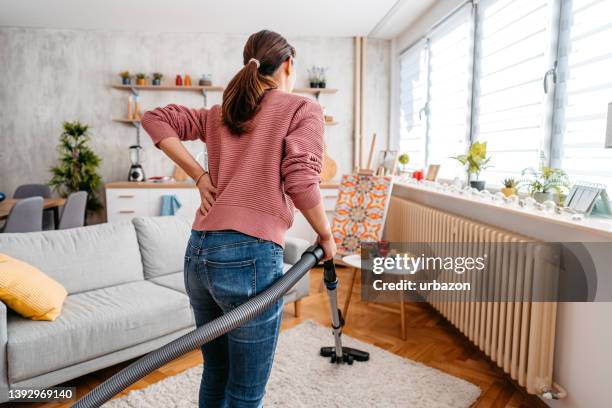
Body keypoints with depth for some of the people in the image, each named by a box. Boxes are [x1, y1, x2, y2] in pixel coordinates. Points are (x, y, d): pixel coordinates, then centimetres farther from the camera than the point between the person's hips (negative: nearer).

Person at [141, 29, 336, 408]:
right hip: (251, 255, -6)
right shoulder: (303, 108, 1)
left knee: (216, 374, 24)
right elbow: (300, 183, -11)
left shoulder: (222, 113, 18)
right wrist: (326, 237, 4)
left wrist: (199, 175, 10)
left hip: (199, 253, 7)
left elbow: (155, 118, 16)